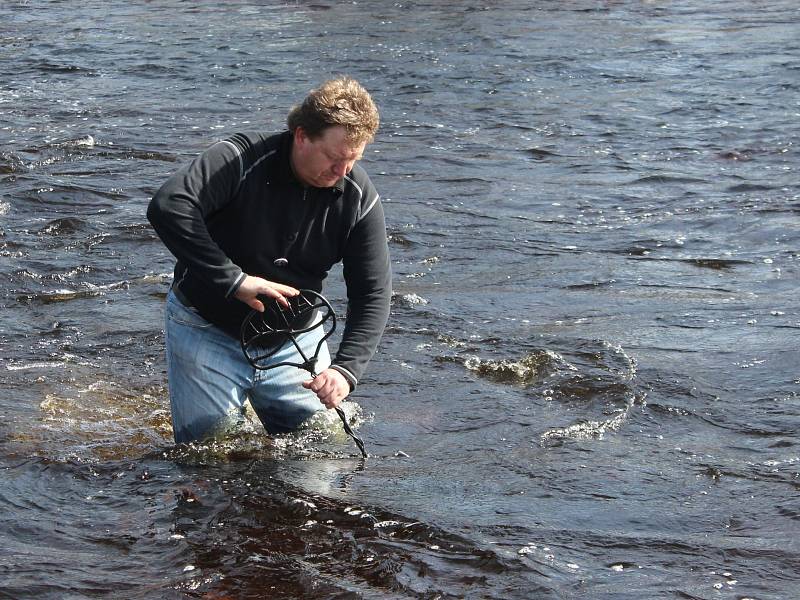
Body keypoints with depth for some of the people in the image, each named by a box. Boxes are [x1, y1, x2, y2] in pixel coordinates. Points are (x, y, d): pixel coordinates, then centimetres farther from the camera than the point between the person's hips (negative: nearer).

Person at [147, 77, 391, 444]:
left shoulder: (359, 198, -12)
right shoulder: (241, 161, -24)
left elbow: (373, 295, -10)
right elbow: (167, 206, -40)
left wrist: (346, 369, -25)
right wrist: (233, 280, -42)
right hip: (208, 332, -3)